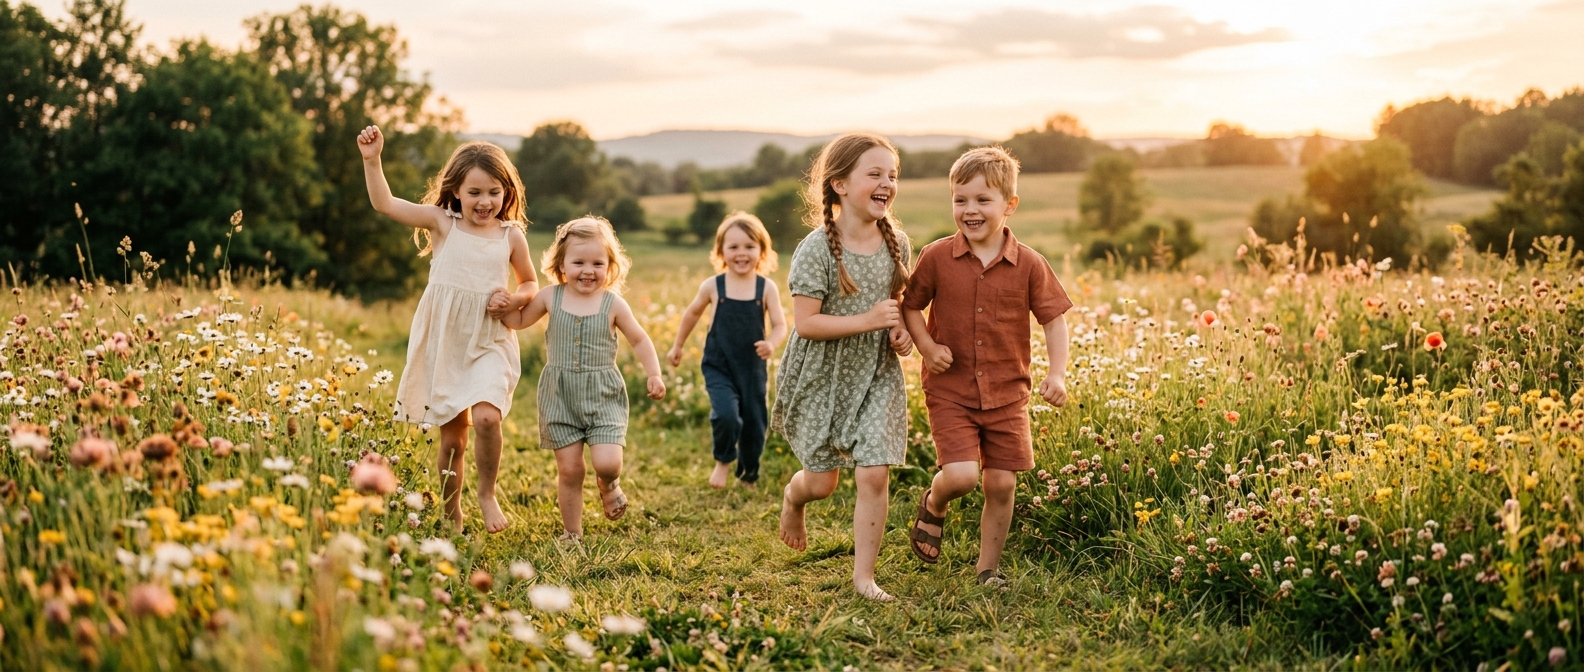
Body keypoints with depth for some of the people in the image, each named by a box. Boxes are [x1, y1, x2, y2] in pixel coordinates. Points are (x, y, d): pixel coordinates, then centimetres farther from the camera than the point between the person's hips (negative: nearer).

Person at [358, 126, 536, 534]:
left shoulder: (511, 236, 0)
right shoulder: (442, 222, -3)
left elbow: (530, 282, 13)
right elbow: (385, 204, -8)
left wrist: (516, 299, -8)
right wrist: (372, 159, -18)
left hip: (489, 343, 0)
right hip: (443, 344, 1)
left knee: (486, 416, -24)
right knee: (452, 436, 10)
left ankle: (487, 493, 1)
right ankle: (451, 515, 28)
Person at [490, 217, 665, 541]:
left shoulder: (613, 304, -4)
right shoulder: (550, 297, 0)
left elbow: (639, 340, 8)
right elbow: (519, 320, 16)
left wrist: (654, 374, -1)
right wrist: (503, 305, -3)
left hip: (603, 395, -1)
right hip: (560, 396, 1)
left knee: (607, 463, -15)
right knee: (569, 469, 3)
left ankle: (609, 485, 23)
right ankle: (571, 533, 22)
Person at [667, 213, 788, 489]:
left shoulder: (767, 287, -6)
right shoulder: (713, 286, -6)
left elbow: (780, 324, -6)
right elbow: (692, 313, 11)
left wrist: (771, 343, -28)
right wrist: (678, 346, 19)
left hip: (752, 368, 2)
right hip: (718, 366, -1)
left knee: (754, 425, 11)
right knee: (726, 415, -22)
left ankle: (748, 476, 36)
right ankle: (723, 461, 9)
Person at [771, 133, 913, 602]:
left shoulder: (897, 243, -2)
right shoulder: (817, 249, -18)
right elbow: (805, 322, -20)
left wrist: (901, 332, -4)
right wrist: (868, 321, -28)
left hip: (876, 376, 3)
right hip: (821, 378, -3)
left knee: (874, 476, -6)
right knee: (821, 483, 10)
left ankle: (864, 575, 9)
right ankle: (792, 498, 48)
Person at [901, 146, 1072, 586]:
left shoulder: (1028, 265, -4)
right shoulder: (936, 258, -5)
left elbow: (1054, 319, 2)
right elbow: (910, 306, 7)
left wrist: (1058, 373, -11)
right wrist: (926, 345, -11)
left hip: (1007, 393, 2)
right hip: (950, 391, -2)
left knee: (1002, 484, 4)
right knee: (961, 476, -16)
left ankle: (988, 569, 25)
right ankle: (932, 505, 22)